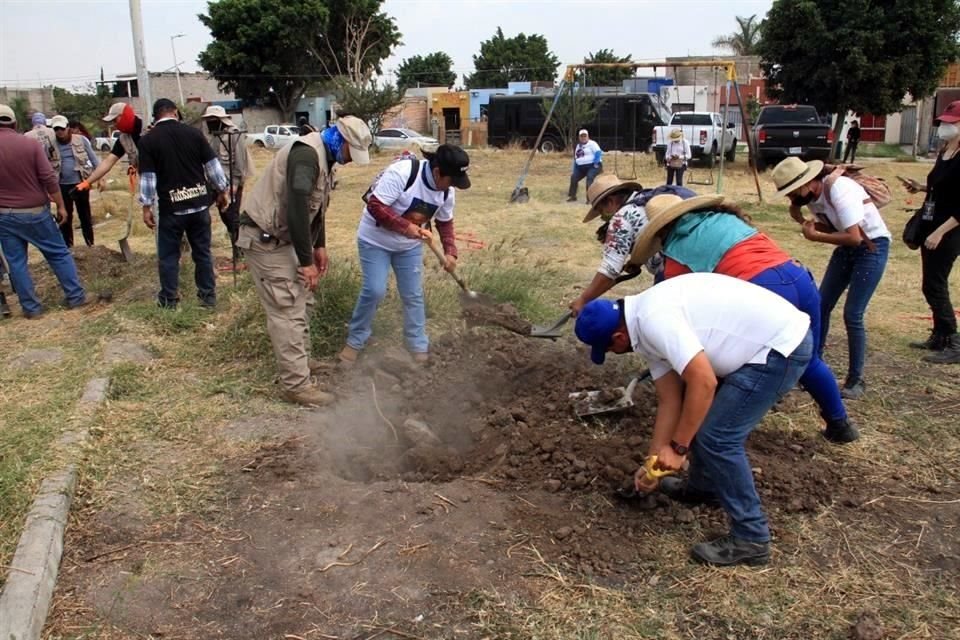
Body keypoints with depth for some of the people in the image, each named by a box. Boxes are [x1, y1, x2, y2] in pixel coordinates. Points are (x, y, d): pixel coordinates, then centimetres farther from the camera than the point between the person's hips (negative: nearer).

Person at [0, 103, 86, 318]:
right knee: (59, 254, 11)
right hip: (34, 212, -2)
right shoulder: (30, 144, -11)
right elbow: (49, 179, -12)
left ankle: (31, 307, 12)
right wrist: (60, 205, -2)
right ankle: (76, 297, 14)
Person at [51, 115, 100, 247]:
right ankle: (68, 247, 19)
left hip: (80, 183, -1)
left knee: (85, 216, 10)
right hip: (62, 186, 1)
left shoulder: (81, 140, -3)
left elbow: (93, 158, 2)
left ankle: (90, 244, 19)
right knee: (65, 218, 9)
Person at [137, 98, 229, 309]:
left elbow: (147, 177, -6)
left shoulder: (148, 140, -5)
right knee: (202, 252, 12)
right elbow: (212, 164, 3)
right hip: (199, 204, 2)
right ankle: (208, 296, 17)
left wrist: (146, 207, 1)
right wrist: (222, 190, 13)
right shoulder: (193, 132, 1)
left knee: (168, 255, 10)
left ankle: (169, 299, 17)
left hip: (171, 207, -2)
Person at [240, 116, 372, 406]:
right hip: (266, 239, -10)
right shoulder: (307, 153, -23)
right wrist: (306, 261, -25)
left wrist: (319, 246, 16)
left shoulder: (322, 155, 10)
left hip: (283, 237, 10)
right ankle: (297, 384, -2)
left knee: (302, 301, 18)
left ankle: (301, 360, 33)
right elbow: (296, 209, -30)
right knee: (288, 311, -8)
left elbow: (315, 207, 20)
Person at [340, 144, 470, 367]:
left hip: (410, 246, 6)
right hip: (375, 240, -5)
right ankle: (355, 341, 9)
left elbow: (445, 222, 5)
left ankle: (419, 347, 20)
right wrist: (405, 227, -37)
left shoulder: (447, 192, -10)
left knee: (413, 295, 7)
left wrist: (450, 252, -8)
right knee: (374, 290, -12)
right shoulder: (402, 172, -32)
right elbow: (375, 206, -32)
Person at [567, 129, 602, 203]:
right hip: (581, 167, 8)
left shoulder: (592, 144, -4)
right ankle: (572, 196, 18)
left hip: (593, 166, -8)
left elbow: (598, 152, -16)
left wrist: (596, 164, -25)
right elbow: (576, 159, 24)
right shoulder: (578, 146, 19)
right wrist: (574, 171, 18)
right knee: (573, 177, 5)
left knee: (590, 178, -27)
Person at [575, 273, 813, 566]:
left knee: (717, 436, -8)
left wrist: (677, 448, -17)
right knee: (702, 414, 20)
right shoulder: (647, 324, 9)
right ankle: (705, 487, 39)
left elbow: (704, 383, -26)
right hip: (775, 336, 10)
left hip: (782, 345, -10)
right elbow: (670, 401, 12)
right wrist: (654, 461, 13)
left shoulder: (654, 319, -22)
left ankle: (751, 539, 3)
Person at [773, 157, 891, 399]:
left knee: (852, 315, -9)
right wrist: (802, 220, -10)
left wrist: (814, 236, -23)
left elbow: (854, 238, -30)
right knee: (821, 306, 5)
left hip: (872, 247, -8)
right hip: (847, 246, 8)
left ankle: (856, 381, 5)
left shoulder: (839, 190, -28)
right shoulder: (811, 196, -5)